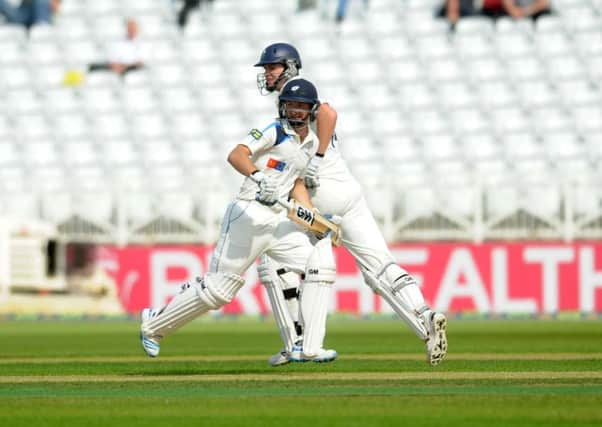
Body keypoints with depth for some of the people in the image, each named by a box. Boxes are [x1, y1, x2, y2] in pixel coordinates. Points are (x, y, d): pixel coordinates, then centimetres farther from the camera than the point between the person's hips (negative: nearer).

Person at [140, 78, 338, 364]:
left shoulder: (311, 142, 14)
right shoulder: (274, 132, -10)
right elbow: (236, 155, -24)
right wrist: (257, 177, -43)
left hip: (279, 221, 8)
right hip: (248, 215, -8)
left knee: (321, 265, -8)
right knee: (218, 288, -5)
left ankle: (310, 349, -9)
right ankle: (154, 324, 16)